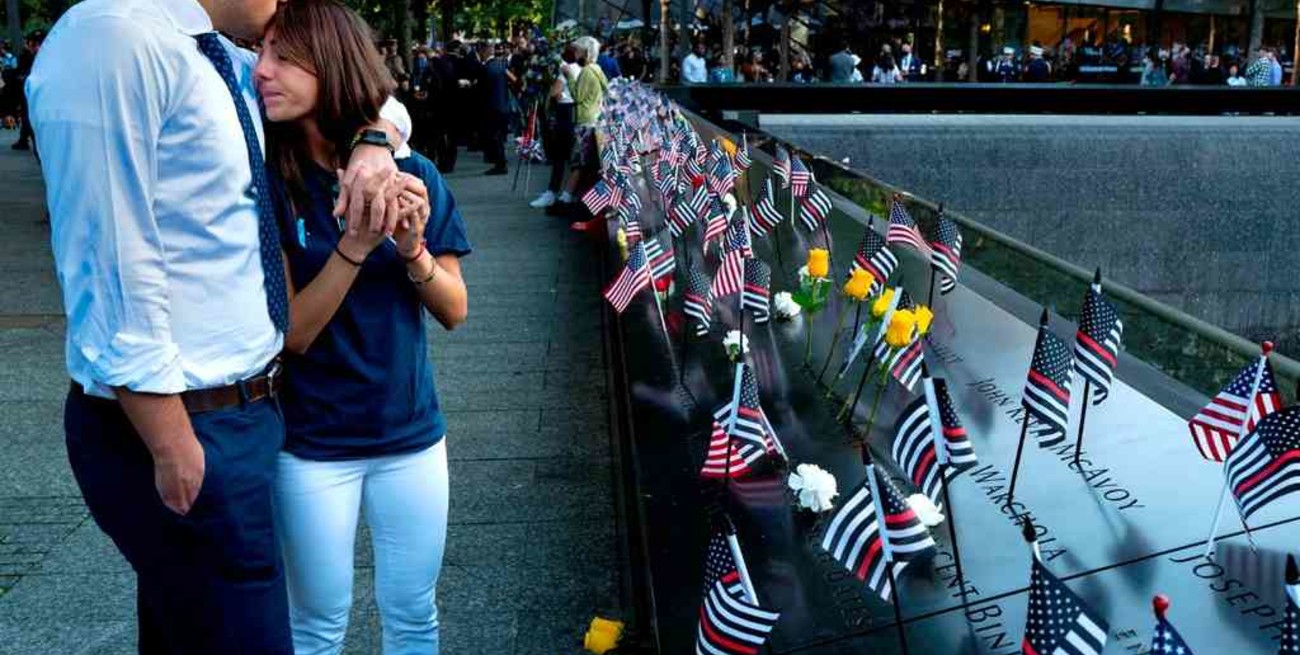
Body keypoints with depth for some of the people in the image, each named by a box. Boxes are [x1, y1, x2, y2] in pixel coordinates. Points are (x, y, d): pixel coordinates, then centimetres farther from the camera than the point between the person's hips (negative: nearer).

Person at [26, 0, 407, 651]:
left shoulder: (222, 59, 8)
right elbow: (112, 276, -22)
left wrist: (373, 140, -1)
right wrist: (178, 451, -20)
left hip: (242, 405, 9)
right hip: (181, 425, -9)